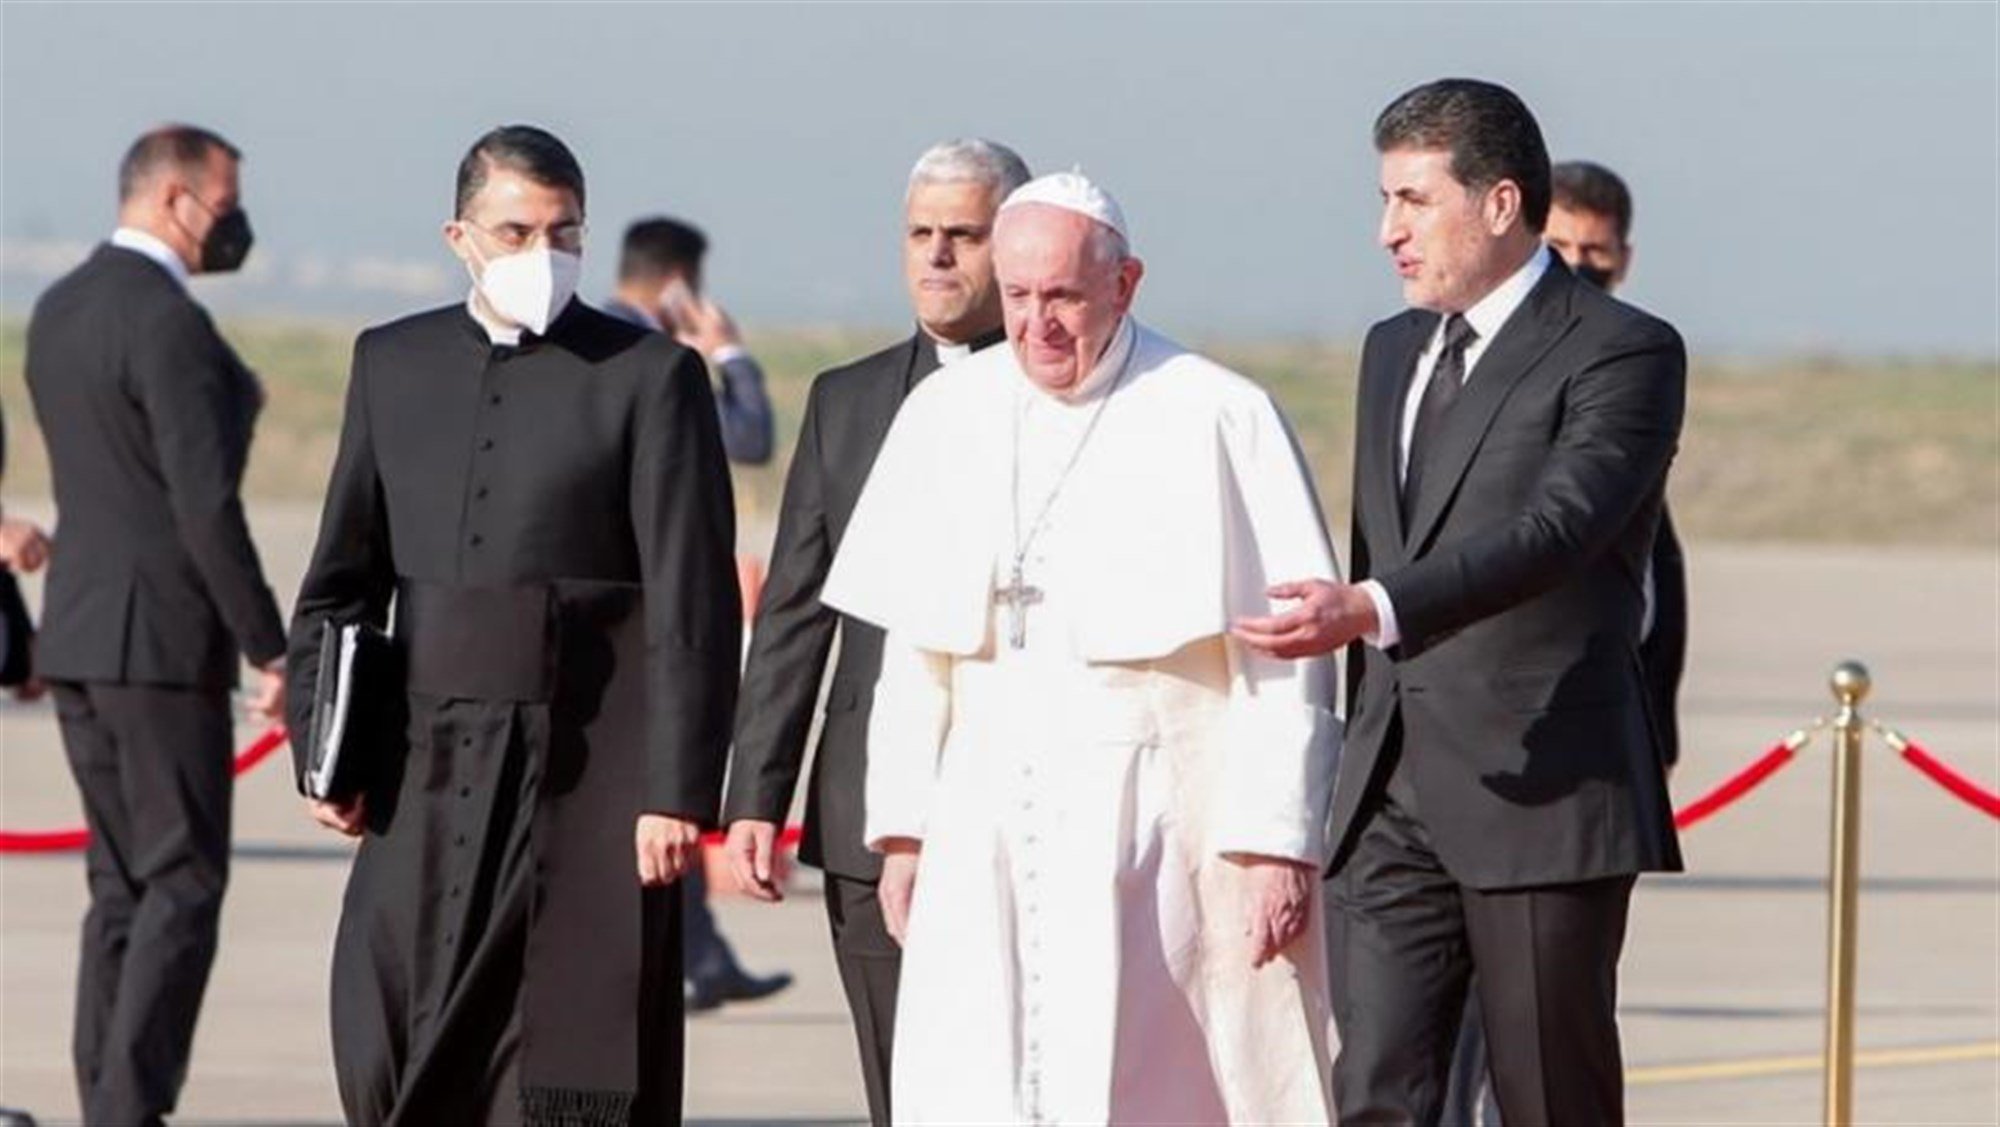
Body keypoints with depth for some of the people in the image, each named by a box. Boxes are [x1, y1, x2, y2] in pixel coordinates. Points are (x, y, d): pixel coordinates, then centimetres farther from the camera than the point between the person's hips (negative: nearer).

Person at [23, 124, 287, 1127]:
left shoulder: (58, 310, 12)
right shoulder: (169, 323, -16)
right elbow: (207, 504, -19)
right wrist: (269, 648, -15)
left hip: (79, 630, 9)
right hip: (160, 638, -9)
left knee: (122, 884, 12)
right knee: (184, 882, -4)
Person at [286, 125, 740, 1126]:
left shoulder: (650, 376, -1)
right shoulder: (392, 364, 12)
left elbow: (693, 601, -6)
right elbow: (340, 581, 16)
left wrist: (678, 792, -12)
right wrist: (324, 753, 6)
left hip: (587, 779, -4)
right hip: (428, 776, 4)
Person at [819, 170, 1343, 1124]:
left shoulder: (1218, 420, -4)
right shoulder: (947, 417, 10)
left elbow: (1284, 660, -5)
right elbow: (915, 652, 15)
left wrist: (1276, 842, -9)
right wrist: (901, 824, 10)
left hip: (1163, 822, -4)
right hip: (983, 835, 4)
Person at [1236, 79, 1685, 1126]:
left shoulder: (1622, 353, -7)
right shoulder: (1394, 350, 18)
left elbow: (1557, 530, -23)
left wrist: (1370, 609, -37)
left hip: (1541, 795, -6)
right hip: (1391, 802, 6)